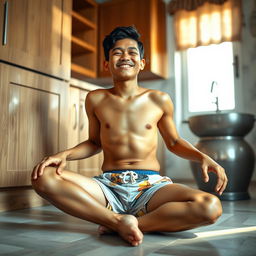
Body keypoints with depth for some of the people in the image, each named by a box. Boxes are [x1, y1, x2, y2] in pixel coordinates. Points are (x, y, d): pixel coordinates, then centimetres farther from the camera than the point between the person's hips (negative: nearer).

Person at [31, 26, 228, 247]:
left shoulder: (159, 100, 6)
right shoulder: (96, 100, 8)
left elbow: (173, 142, 17)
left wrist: (203, 157, -1)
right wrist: (64, 154, -1)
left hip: (151, 185, 0)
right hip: (108, 185, 0)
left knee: (211, 207, -29)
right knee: (43, 178, -24)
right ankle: (117, 219, -23)